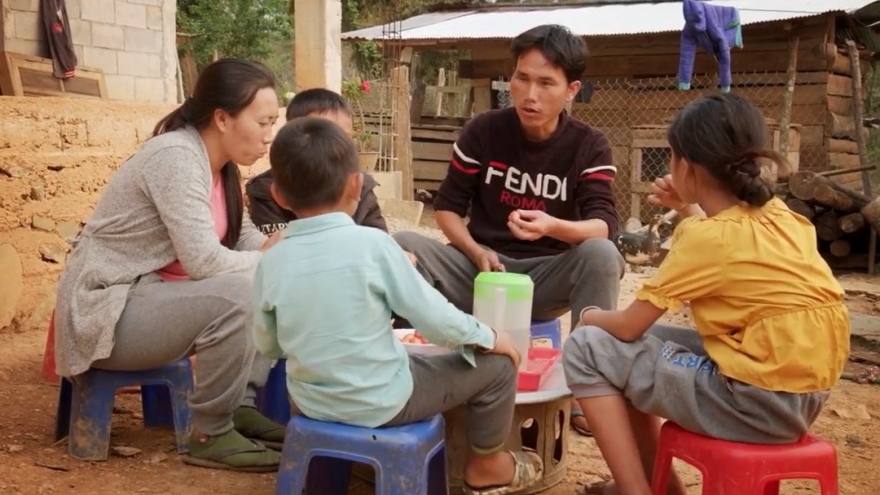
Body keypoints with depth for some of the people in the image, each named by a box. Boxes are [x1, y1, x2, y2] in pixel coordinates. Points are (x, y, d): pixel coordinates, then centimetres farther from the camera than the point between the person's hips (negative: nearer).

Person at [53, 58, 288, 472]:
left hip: (154, 294, 9)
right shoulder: (176, 157, -23)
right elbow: (204, 260, -29)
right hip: (106, 310, -9)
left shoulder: (219, 163, 4)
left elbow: (241, 237, 10)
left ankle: (242, 406, 6)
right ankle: (209, 436, -13)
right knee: (236, 293, -29)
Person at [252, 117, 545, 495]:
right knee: (496, 364, 10)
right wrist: (488, 336, 1)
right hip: (383, 403, -5)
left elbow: (267, 346, 3)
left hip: (310, 404, 5)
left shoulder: (270, 262, -8)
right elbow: (431, 314, -16)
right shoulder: (371, 243, -19)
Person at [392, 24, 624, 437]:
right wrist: (476, 252, -18)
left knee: (602, 255, -33)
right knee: (403, 244, -25)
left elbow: (603, 226, -17)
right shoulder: (482, 131, -3)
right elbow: (447, 206, 1)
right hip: (482, 269, 1)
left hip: (549, 278, 0)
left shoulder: (589, 146, -6)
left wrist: (553, 226, -39)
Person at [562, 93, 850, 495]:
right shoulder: (777, 216, 6)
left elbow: (628, 326, -11)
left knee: (587, 349, -4)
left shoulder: (709, 237, -16)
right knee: (643, 342, 22)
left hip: (757, 402, -9)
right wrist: (690, 210, 19)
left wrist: (593, 316, 10)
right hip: (799, 393, 9)